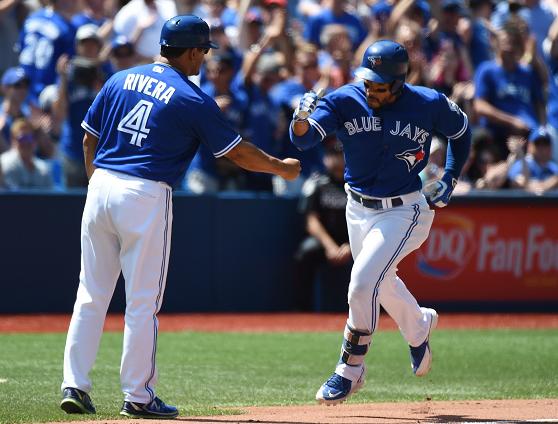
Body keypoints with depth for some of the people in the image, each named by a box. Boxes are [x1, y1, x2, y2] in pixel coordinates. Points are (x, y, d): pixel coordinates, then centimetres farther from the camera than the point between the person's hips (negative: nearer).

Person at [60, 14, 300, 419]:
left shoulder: (120, 80, 11)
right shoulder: (193, 99, -3)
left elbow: (89, 139, 14)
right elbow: (239, 152, 2)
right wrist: (283, 168, 17)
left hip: (101, 188, 5)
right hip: (146, 197, -5)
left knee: (91, 295, 10)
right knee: (143, 301, 2)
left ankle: (75, 385, 6)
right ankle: (138, 396, 6)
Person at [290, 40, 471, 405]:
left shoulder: (430, 105, -16)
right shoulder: (345, 101, -14)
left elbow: (461, 130, 5)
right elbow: (304, 138, -27)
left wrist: (451, 180, 0)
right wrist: (302, 119, -50)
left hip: (403, 211, -4)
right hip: (358, 208, 4)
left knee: (362, 284, -18)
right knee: (381, 283, 22)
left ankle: (350, 371, -3)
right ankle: (419, 326, 54)